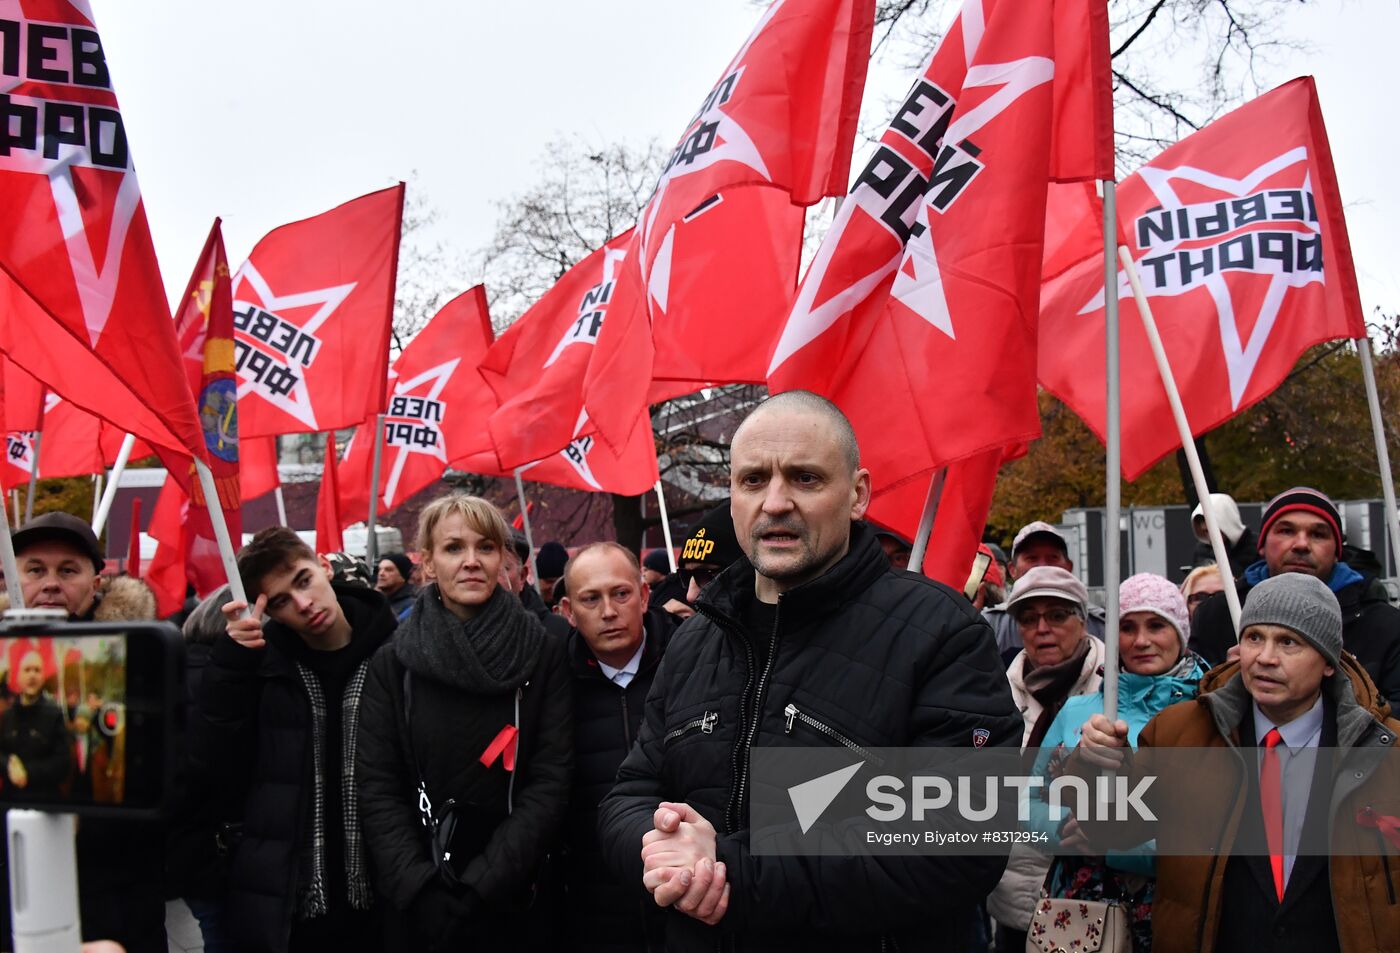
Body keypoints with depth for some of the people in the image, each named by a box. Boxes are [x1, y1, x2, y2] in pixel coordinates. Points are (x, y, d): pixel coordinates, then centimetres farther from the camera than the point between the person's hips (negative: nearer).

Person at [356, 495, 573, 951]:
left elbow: (552, 779, -7)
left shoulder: (544, 654, -2)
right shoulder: (393, 664, 0)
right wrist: (423, 894, -16)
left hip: (516, 899, 0)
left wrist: (480, 888, -16)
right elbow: (378, 787, -4)